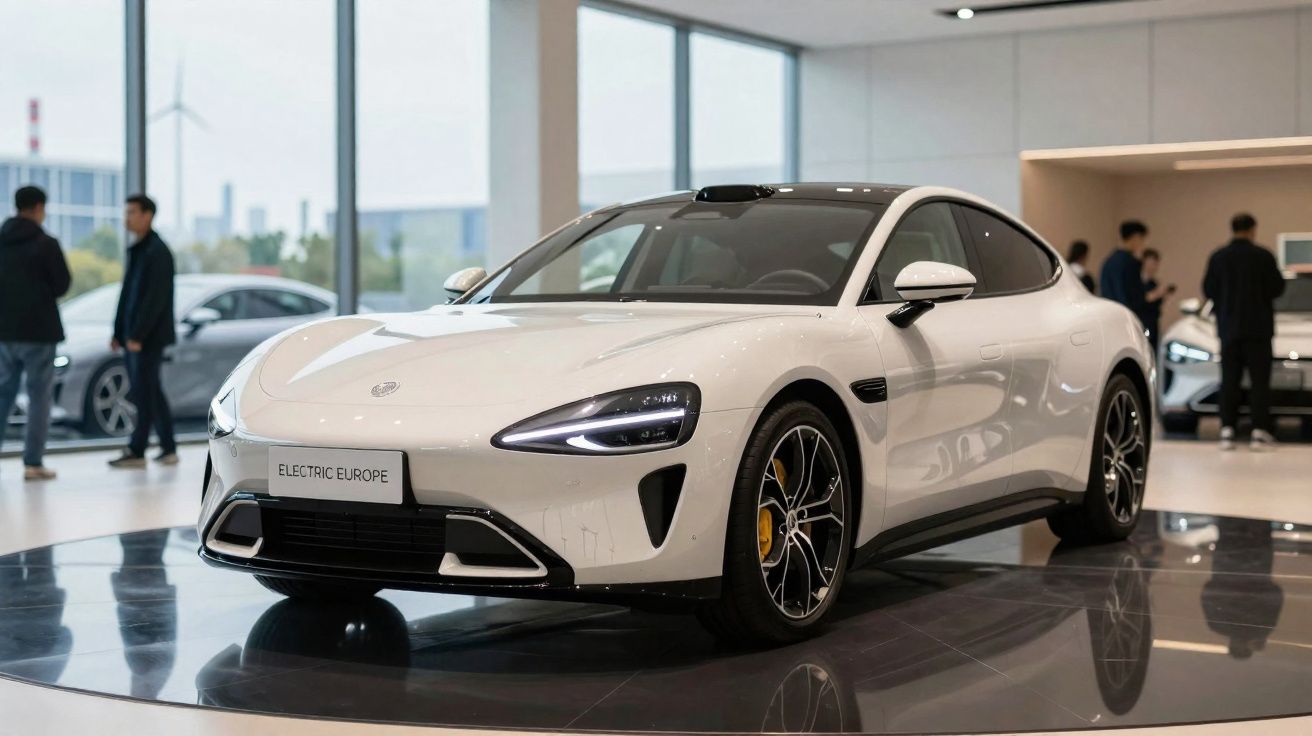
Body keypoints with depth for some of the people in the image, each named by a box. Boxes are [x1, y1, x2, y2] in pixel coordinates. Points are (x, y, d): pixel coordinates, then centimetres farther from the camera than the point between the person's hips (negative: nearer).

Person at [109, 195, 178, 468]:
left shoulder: (157, 251, -12)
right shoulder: (136, 250, 16)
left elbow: (155, 298, -18)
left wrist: (138, 335, -21)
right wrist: (119, 333, 15)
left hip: (149, 336, -9)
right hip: (133, 336, 9)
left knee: (145, 393, -5)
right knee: (150, 393, 10)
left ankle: (136, 451, -2)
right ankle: (167, 449, 14)